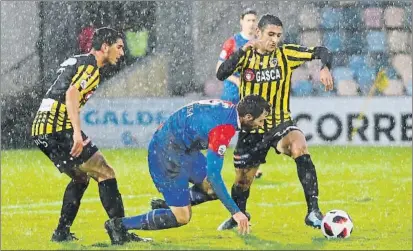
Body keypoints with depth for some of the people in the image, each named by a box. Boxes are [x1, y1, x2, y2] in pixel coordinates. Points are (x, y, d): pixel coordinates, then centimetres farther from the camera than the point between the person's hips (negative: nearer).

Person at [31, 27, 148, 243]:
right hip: (60, 129, -10)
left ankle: (62, 232, 19)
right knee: (105, 174, -5)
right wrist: (77, 132, -29)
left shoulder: (75, 61, 22)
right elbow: (71, 93, -22)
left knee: (81, 178, 23)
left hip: (40, 131, 10)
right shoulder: (90, 66, -7)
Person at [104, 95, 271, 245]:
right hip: (167, 155, -10)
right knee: (182, 217, -5)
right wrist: (235, 212, -26)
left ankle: (163, 204, 19)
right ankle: (120, 225, 2)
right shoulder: (223, 129, -29)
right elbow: (213, 175, -29)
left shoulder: (229, 108, -5)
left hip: (183, 147, 10)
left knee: (212, 190, 9)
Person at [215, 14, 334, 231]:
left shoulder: (286, 54, -6)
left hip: (280, 123, -2)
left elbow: (320, 52, -11)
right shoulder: (246, 56, -3)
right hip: (251, 129, 2)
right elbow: (221, 74, -19)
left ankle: (313, 211, -33)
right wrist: (242, 51, -30)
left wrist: (325, 68, -33)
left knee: (299, 146, -34)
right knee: (242, 180, 11)